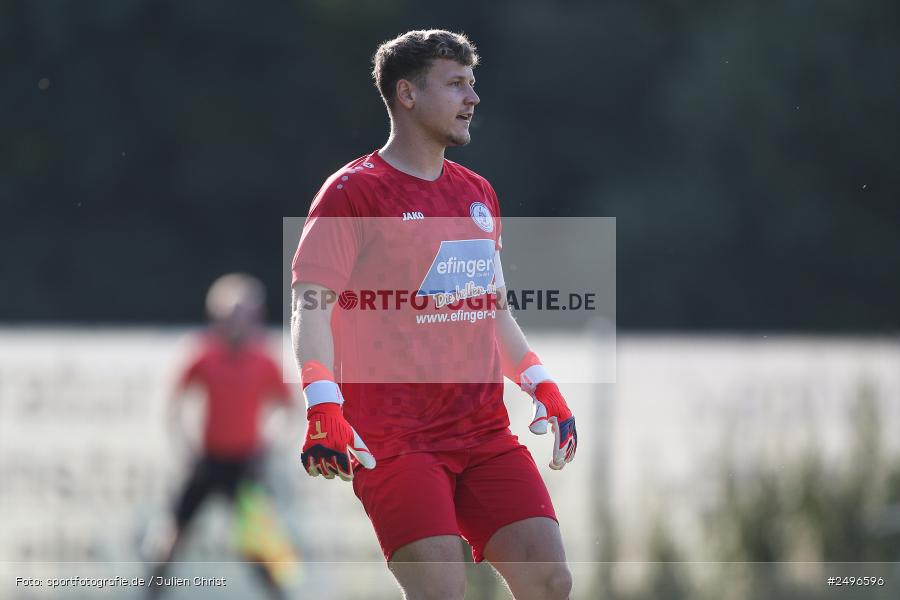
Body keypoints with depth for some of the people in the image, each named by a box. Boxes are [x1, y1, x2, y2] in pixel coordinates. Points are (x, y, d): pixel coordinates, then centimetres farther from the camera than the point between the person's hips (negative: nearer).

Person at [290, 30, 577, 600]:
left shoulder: (479, 194, 18)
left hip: (486, 435, 6)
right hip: (391, 441, -6)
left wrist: (543, 385, 18)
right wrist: (324, 408, -25)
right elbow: (311, 308, -12)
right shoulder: (354, 192, -4)